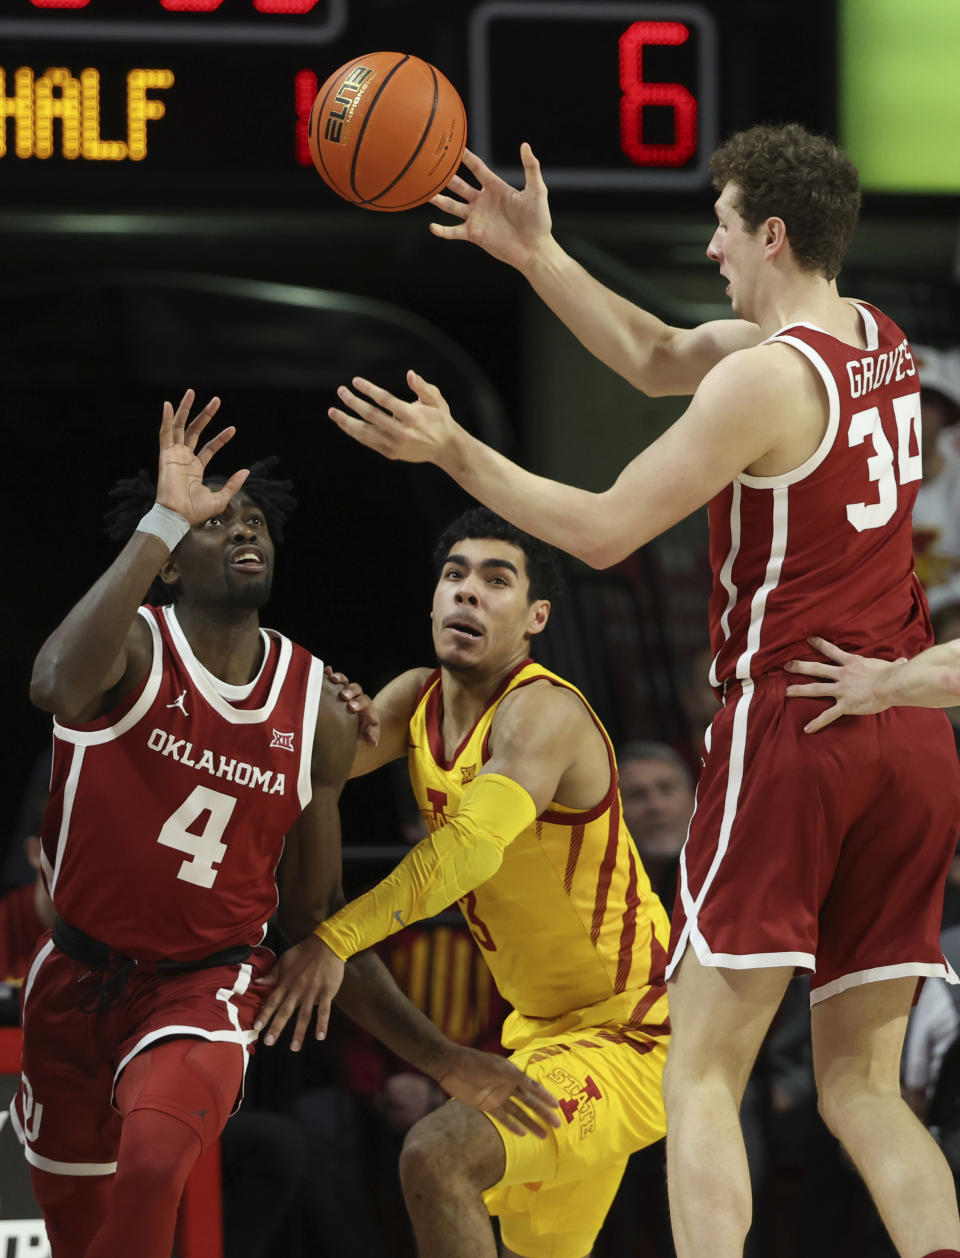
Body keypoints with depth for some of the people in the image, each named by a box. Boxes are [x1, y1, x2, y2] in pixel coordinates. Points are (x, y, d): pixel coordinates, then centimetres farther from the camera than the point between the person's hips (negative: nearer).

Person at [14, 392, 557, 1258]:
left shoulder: (318, 713, -2)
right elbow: (63, 686, -41)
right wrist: (164, 520, -42)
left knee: (155, 1158, -31)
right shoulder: (133, 648, -13)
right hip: (75, 978, 0)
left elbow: (315, 917, 7)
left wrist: (440, 1058, 2)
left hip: (207, 983, 0)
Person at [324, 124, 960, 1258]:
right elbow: (660, 360, 24)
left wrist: (455, 452, 0)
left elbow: (602, 532, -9)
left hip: (793, 731, -8)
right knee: (861, 1088, 10)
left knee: (701, 1078, -4)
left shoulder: (767, 377, -13)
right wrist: (538, 259, 22)